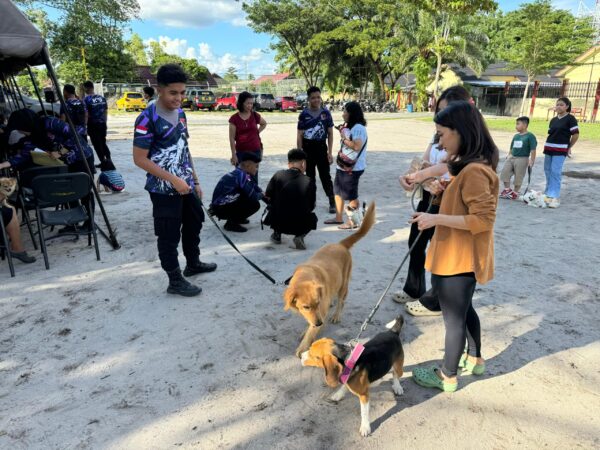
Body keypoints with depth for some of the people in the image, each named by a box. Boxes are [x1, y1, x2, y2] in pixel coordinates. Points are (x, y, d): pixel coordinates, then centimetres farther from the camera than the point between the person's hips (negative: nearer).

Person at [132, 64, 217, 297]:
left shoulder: (180, 113, 6)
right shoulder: (147, 119, -18)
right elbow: (140, 159, -18)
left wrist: (195, 180, 14)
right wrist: (173, 180, -22)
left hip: (187, 185, 9)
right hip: (164, 190, -8)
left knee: (194, 222, 23)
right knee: (169, 235, 3)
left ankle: (193, 263, 44)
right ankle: (175, 281, 18)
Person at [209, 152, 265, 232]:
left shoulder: (240, 173, 8)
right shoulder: (242, 175, -19)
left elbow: (256, 188, 20)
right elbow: (253, 196, -18)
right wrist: (262, 195, 3)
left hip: (223, 204, 9)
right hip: (221, 208, -9)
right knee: (255, 204, -15)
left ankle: (236, 217, 19)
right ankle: (232, 223, -5)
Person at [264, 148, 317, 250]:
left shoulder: (278, 175, -6)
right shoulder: (309, 181, -8)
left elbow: (268, 196, 6)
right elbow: (311, 207, 1)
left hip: (278, 223, 2)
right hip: (300, 225, -2)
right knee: (312, 217, 29)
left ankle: (277, 234, 25)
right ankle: (300, 236, 3)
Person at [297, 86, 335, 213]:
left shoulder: (326, 112, -1)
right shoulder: (304, 114, -4)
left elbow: (330, 133, 3)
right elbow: (300, 135, -1)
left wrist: (330, 152, -1)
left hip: (321, 147, 0)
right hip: (308, 148, 0)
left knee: (325, 176, 2)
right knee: (310, 176, 11)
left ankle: (332, 202, 9)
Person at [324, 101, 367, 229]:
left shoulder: (358, 128, -17)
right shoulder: (349, 126, 14)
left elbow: (357, 146, -27)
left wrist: (343, 138, -18)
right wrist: (342, 132, 9)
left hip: (353, 168, -10)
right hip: (342, 165, 10)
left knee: (350, 195, 0)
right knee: (338, 191, 16)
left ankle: (354, 222, 13)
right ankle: (338, 218, 28)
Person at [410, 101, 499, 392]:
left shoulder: (473, 171, -24)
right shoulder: (471, 166, 8)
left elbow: (482, 219, -27)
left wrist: (436, 219, -26)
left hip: (458, 260, -10)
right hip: (461, 258, 10)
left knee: (454, 317, 6)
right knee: (464, 309, 26)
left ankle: (447, 377, 25)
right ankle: (474, 359, 45)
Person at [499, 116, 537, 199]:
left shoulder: (530, 136, -8)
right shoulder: (516, 136, 11)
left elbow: (533, 150, -11)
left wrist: (532, 160, -16)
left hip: (522, 159, -6)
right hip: (512, 158, 6)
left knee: (518, 177, 2)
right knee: (504, 172, -1)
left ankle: (515, 193, 16)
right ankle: (507, 189, 13)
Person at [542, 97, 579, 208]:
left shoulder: (570, 118, -4)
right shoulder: (553, 120, 15)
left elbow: (576, 134, -4)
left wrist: (569, 147, 0)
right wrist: (547, 146, 9)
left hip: (560, 150, -6)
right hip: (549, 148, 6)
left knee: (555, 172, -12)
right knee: (547, 171, 8)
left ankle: (554, 196, -11)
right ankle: (548, 193, 20)